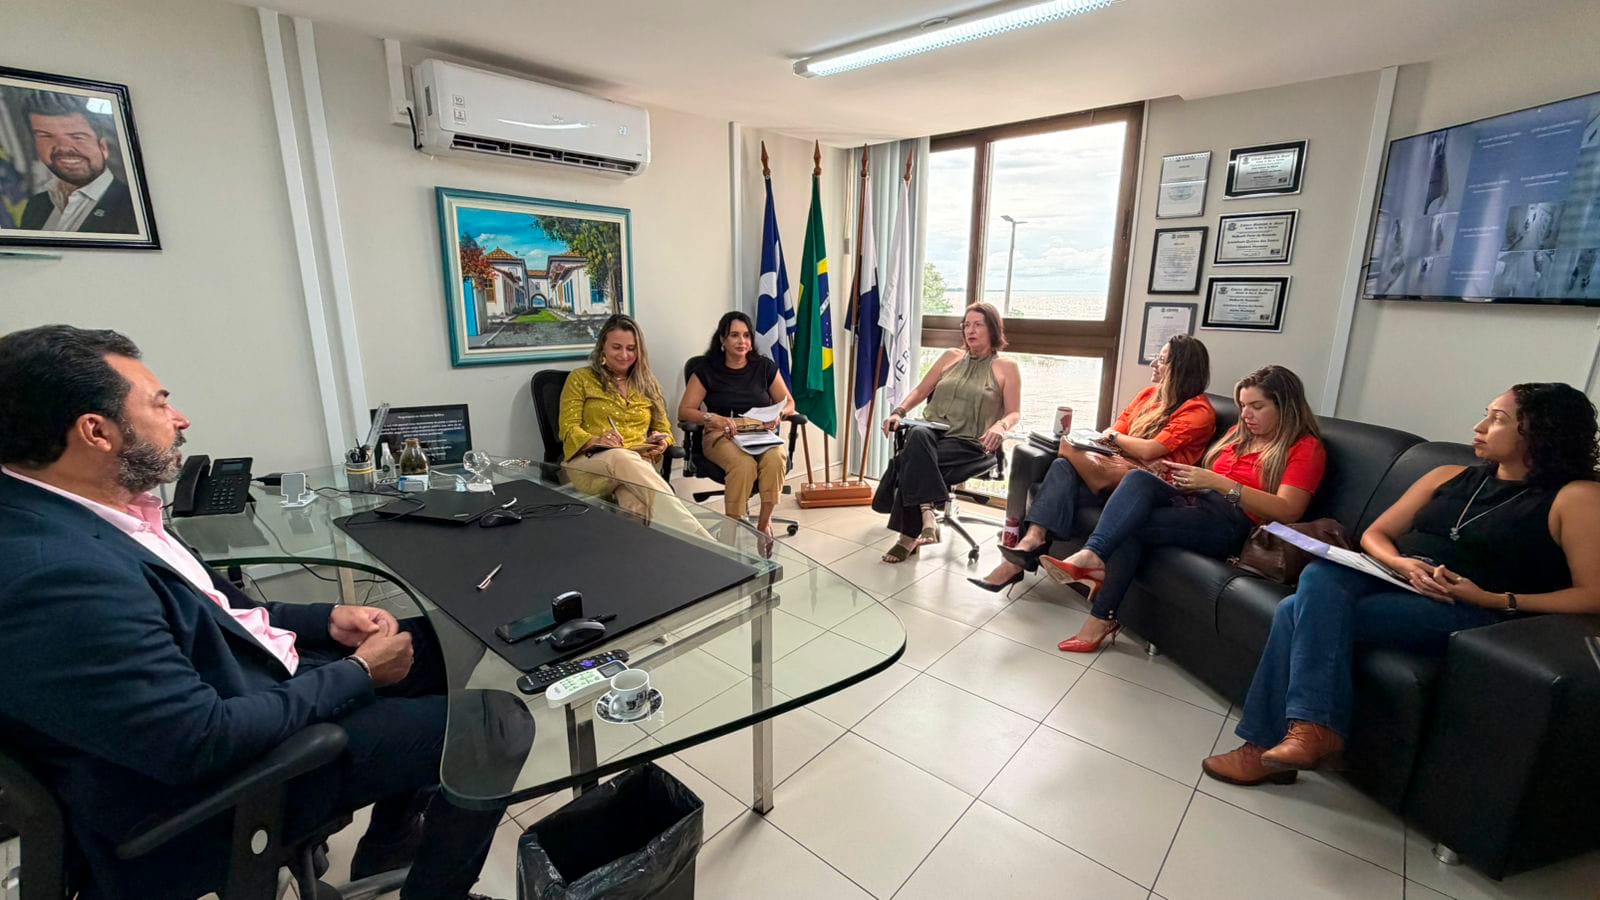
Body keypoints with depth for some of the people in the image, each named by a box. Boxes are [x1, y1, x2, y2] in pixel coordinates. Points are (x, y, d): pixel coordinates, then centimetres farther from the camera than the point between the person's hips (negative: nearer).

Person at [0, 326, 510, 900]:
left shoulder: (54, 514, -1)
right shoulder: (54, 574, -32)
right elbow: (205, 740, -29)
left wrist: (326, 619, 1)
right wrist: (360, 673, -17)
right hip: (221, 775, -9)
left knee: (436, 641, 15)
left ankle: (390, 835, 29)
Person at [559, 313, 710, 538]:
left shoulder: (648, 384, 23)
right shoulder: (580, 378, 13)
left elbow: (664, 429, 22)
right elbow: (568, 428, 4)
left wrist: (661, 441, -4)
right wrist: (596, 441, -18)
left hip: (638, 463, 3)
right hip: (589, 463, -3)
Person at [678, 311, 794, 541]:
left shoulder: (765, 367, 10)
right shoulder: (706, 369, 4)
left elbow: (788, 402, 15)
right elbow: (684, 411, -2)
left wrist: (779, 414, -9)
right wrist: (713, 418, -21)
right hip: (722, 436, -2)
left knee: (776, 459, -34)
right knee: (744, 464, -37)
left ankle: (763, 524, -20)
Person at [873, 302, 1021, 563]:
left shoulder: (1006, 367, 7)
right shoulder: (951, 356, 18)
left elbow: (1014, 413, 2)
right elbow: (921, 390, 18)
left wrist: (1000, 426, -22)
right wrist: (899, 412, 0)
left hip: (969, 444, -3)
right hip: (933, 433, 4)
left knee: (909, 461, -31)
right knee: (917, 434, -36)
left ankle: (909, 535, -24)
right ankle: (926, 512, -39)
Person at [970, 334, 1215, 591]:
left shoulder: (1198, 411, -3)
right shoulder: (1149, 394, 20)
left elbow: (1148, 450, -15)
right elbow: (1115, 430, 15)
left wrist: (1114, 437, 1)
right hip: (1121, 469, 7)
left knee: (1066, 449, -25)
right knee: (1063, 467, -25)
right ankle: (1031, 540, -38)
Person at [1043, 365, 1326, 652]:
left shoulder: (1306, 447, 2)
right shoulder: (1240, 433, 24)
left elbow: (1288, 511, -13)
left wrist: (1217, 482, -19)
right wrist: (1186, 476, 2)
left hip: (1233, 523, -6)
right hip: (1195, 500, 6)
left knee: (1131, 527, -27)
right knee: (1139, 478, -26)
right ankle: (1090, 556, -40)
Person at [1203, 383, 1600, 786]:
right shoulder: (1449, 476, 20)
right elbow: (1375, 534, 16)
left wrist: (1497, 600, -17)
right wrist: (1402, 564, -6)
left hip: (1469, 613, -6)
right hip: (1394, 583, 6)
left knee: (1302, 613, -29)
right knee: (1319, 576, -29)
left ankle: (1270, 746, -20)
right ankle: (1313, 727, -26)